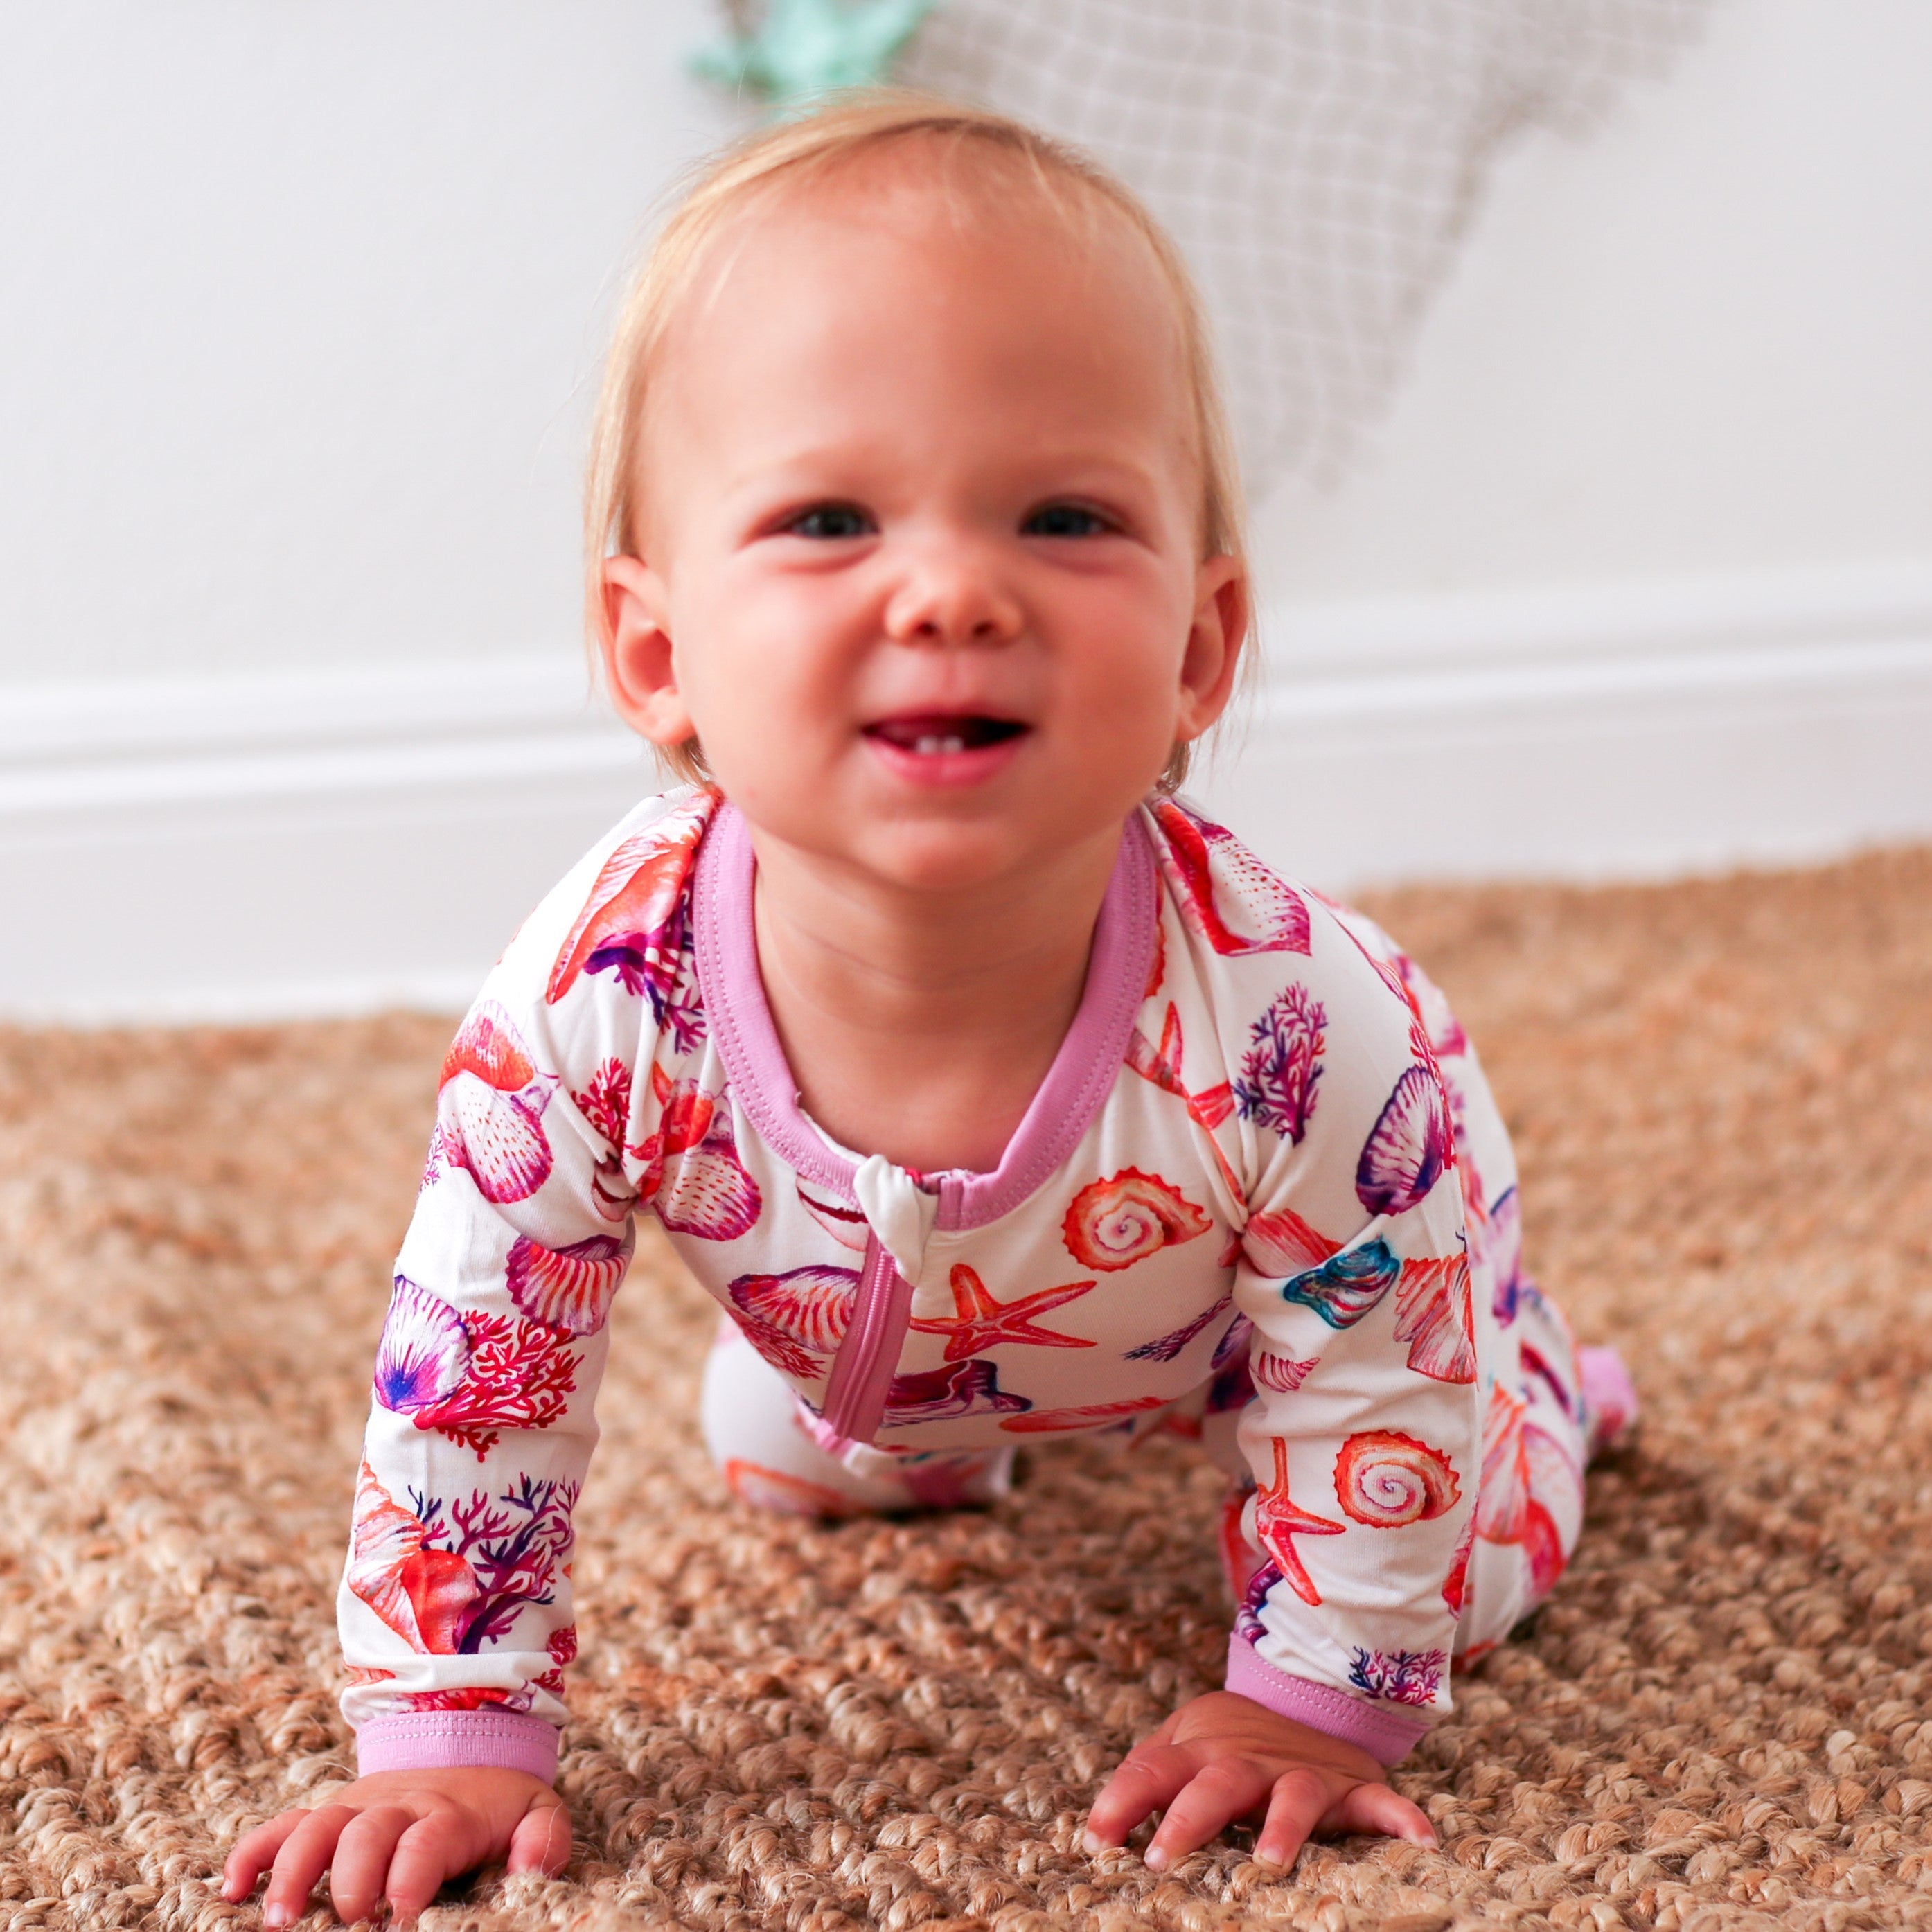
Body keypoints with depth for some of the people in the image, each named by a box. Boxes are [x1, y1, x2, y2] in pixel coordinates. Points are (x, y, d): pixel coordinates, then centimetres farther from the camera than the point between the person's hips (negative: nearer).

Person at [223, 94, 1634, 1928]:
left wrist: (1313, 1704, -18)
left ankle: (1535, 1371, 39)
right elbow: (466, 1374, -25)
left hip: (1271, 1285, -2)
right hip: (869, 1342, 3)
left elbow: (1376, 1390, -26)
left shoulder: (1297, 1028, -46)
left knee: (1471, 1557, 9)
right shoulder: (595, 997, -41)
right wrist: (451, 1737, -22)